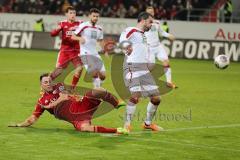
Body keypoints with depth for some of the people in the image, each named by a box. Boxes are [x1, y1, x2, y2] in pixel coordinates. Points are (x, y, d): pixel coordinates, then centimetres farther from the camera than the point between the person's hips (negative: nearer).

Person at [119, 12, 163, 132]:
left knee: (156, 98, 7)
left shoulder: (143, 35, 23)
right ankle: (127, 125, -12)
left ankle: (148, 123, 25)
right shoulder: (131, 30, -4)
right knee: (135, 96, -23)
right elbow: (122, 38, -25)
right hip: (132, 68, -9)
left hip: (144, 70, 9)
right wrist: (127, 47, -44)